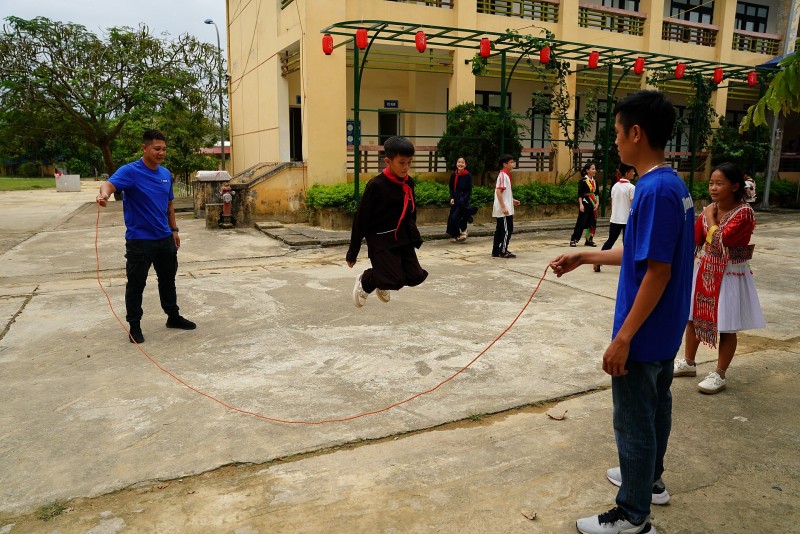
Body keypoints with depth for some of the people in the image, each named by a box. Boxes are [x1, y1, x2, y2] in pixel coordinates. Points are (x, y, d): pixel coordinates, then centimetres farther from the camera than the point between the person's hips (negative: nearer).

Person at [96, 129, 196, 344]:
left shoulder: (166, 174, 8)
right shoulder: (130, 171, -12)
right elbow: (110, 184, -31)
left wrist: (174, 230, 16)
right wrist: (104, 193, -54)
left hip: (165, 238, 6)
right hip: (139, 240, -6)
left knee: (168, 280, 18)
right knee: (136, 284, 4)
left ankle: (173, 316, 33)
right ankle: (134, 326, 17)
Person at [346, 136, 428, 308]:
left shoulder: (409, 183, 2)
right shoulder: (376, 185, -16)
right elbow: (361, 220, -11)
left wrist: (415, 237, 7)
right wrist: (352, 252, -7)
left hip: (403, 240, 6)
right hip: (381, 241, -6)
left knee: (416, 277, -1)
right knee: (396, 280, -14)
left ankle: (382, 281, 28)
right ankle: (365, 281, 17)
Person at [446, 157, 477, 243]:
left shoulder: (468, 176, -7)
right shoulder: (453, 175, 3)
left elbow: (469, 190, -6)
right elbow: (451, 188, 10)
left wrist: (463, 200, -16)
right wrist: (452, 198, -3)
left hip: (464, 200, -5)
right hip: (455, 200, 5)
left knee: (456, 217, -14)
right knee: (452, 218, 3)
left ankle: (463, 231, 11)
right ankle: (455, 236, 18)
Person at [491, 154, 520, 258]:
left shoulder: (506, 175, 16)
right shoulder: (503, 175, -14)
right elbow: (498, 191, -22)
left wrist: (512, 200, 18)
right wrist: (503, 207, -25)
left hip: (505, 209, 10)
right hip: (504, 209, -10)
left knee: (500, 230, 11)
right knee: (507, 229, -5)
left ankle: (496, 251, 15)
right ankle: (503, 251, 0)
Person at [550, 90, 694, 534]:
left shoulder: (654, 190, -24)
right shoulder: (674, 185, 6)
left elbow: (657, 272, -26)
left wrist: (624, 337, -22)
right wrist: (583, 257, 16)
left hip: (643, 335, -10)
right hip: (664, 331, 10)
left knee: (633, 423, 4)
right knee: (655, 408, 24)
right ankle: (650, 479, 44)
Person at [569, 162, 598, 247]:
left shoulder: (594, 181, 11)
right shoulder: (583, 181, -9)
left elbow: (596, 193, 14)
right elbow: (579, 194, -12)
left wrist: (597, 203, 3)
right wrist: (581, 205, -18)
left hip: (593, 204, 7)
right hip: (585, 203, -7)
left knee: (593, 222, 6)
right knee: (581, 222, -6)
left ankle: (589, 240, 15)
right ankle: (573, 240, 0)